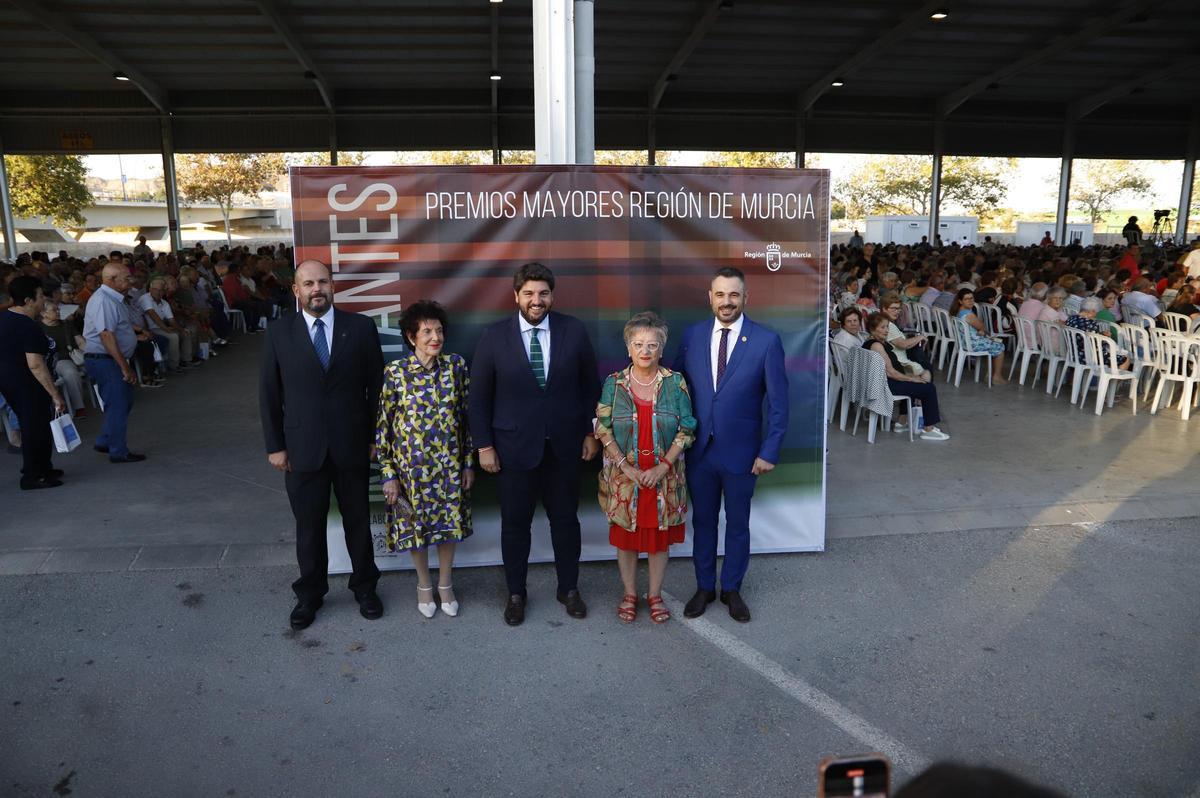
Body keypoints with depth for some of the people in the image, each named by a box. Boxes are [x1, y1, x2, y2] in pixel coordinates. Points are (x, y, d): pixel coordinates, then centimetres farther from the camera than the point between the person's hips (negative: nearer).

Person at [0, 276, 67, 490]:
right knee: (36, 428, 2)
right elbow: (35, 365, -28)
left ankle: (42, 468, 30)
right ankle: (32, 477, 10)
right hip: (26, 384, -10)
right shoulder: (28, 327, -24)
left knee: (30, 425, 19)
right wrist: (55, 395, -27)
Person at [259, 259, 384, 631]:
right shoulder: (279, 333, 0)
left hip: (352, 446, 0)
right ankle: (309, 594, 30)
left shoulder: (361, 328, -2)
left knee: (358, 521, 13)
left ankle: (365, 587, 31)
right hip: (302, 448, 0)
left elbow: (376, 386, 1)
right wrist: (275, 445, 0)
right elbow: (269, 394, 3)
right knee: (308, 526, 12)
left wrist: (375, 436, -1)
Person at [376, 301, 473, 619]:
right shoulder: (395, 372, -12)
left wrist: (468, 462, 3)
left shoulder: (456, 366, -6)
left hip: (450, 463, 2)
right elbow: (383, 425, -6)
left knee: (449, 522, 13)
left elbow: (466, 415, 2)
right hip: (412, 464, -1)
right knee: (416, 525, 13)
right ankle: (424, 585, 36)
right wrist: (388, 474, -6)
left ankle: (445, 584, 34)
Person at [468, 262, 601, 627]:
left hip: (564, 444, 1)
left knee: (566, 519, 13)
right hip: (515, 445, -1)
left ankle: (569, 589, 31)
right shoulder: (494, 336, -6)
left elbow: (590, 385, 4)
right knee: (515, 524, 10)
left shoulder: (574, 330, -3)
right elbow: (479, 396, -2)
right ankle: (515, 593, 29)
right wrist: (484, 445, -4)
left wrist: (591, 432, 2)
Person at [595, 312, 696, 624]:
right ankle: (629, 594, 29)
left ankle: (655, 595, 28)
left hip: (664, 477, 0)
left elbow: (686, 429, -4)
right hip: (624, 476, 0)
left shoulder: (675, 382, -4)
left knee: (659, 536, 10)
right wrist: (627, 468, -13)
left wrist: (662, 467, -13)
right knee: (626, 536, 11)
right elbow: (603, 429, -5)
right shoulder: (614, 383, -3)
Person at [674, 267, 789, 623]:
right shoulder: (692, 336, -1)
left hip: (740, 451, -2)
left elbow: (778, 402, -7)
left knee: (737, 523, 14)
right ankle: (704, 587, 33)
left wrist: (770, 451, -10)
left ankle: (732, 589, 33)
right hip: (699, 449, 2)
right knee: (703, 521, 15)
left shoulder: (767, 340, -10)